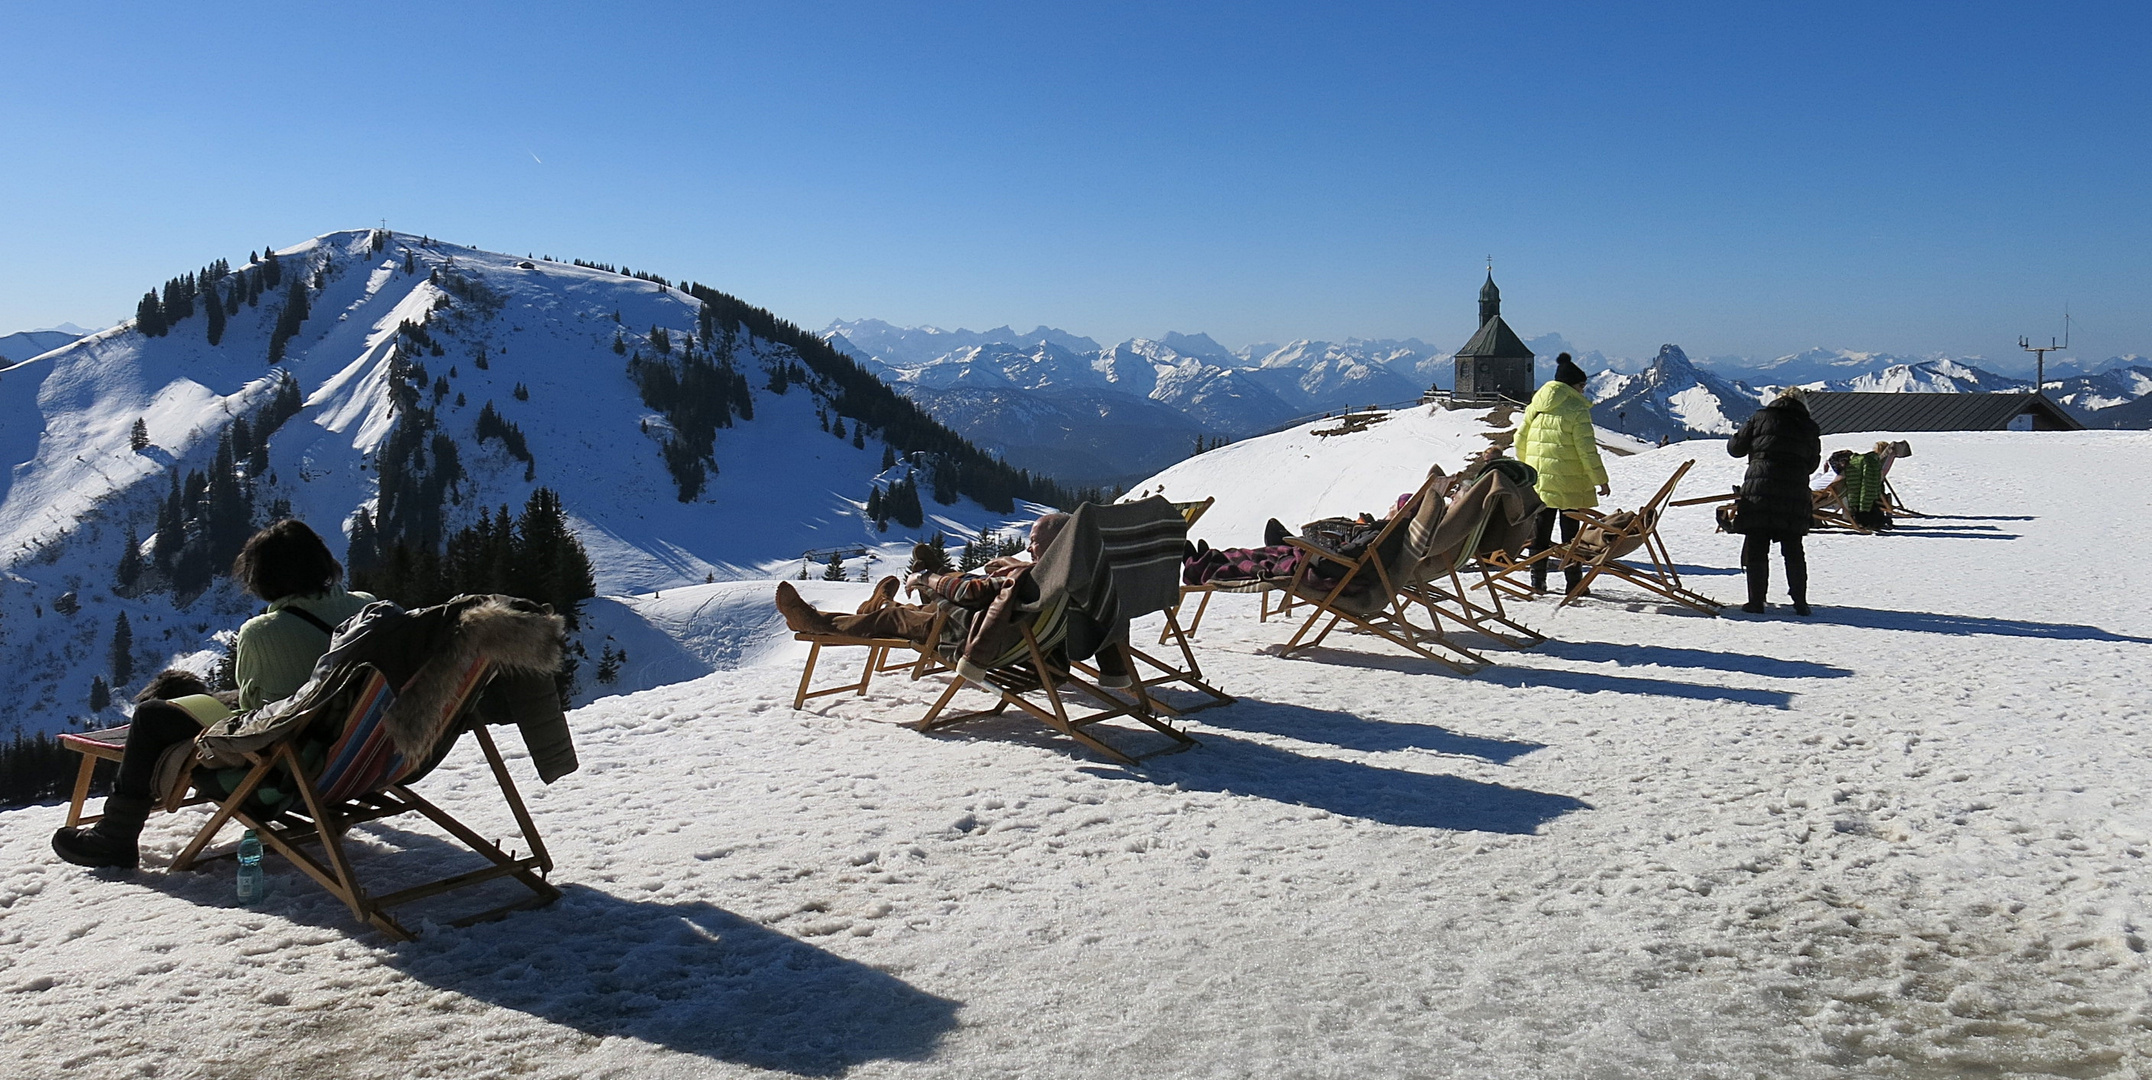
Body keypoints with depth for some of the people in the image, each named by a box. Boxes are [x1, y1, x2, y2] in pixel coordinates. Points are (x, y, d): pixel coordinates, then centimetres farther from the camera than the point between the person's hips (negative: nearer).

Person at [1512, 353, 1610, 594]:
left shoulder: (1535, 407, 8)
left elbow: (1520, 440, 13)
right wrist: (1601, 480, -6)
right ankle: (1574, 582, 8)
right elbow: (1587, 450, -12)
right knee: (1570, 532, 4)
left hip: (1537, 482, 5)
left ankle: (1537, 581, 12)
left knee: (1540, 531, 11)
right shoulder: (1577, 410, -10)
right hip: (1568, 483, -5)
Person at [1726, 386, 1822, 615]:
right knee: (1794, 551, 11)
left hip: (1759, 492, -2)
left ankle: (1756, 602, 2)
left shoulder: (1762, 417, 4)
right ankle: (1800, 602, 12)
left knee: (1756, 549, 3)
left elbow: (1735, 448, 7)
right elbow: (1813, 464, 14)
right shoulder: (1809, 427, 10)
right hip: (1795, 496, 2)